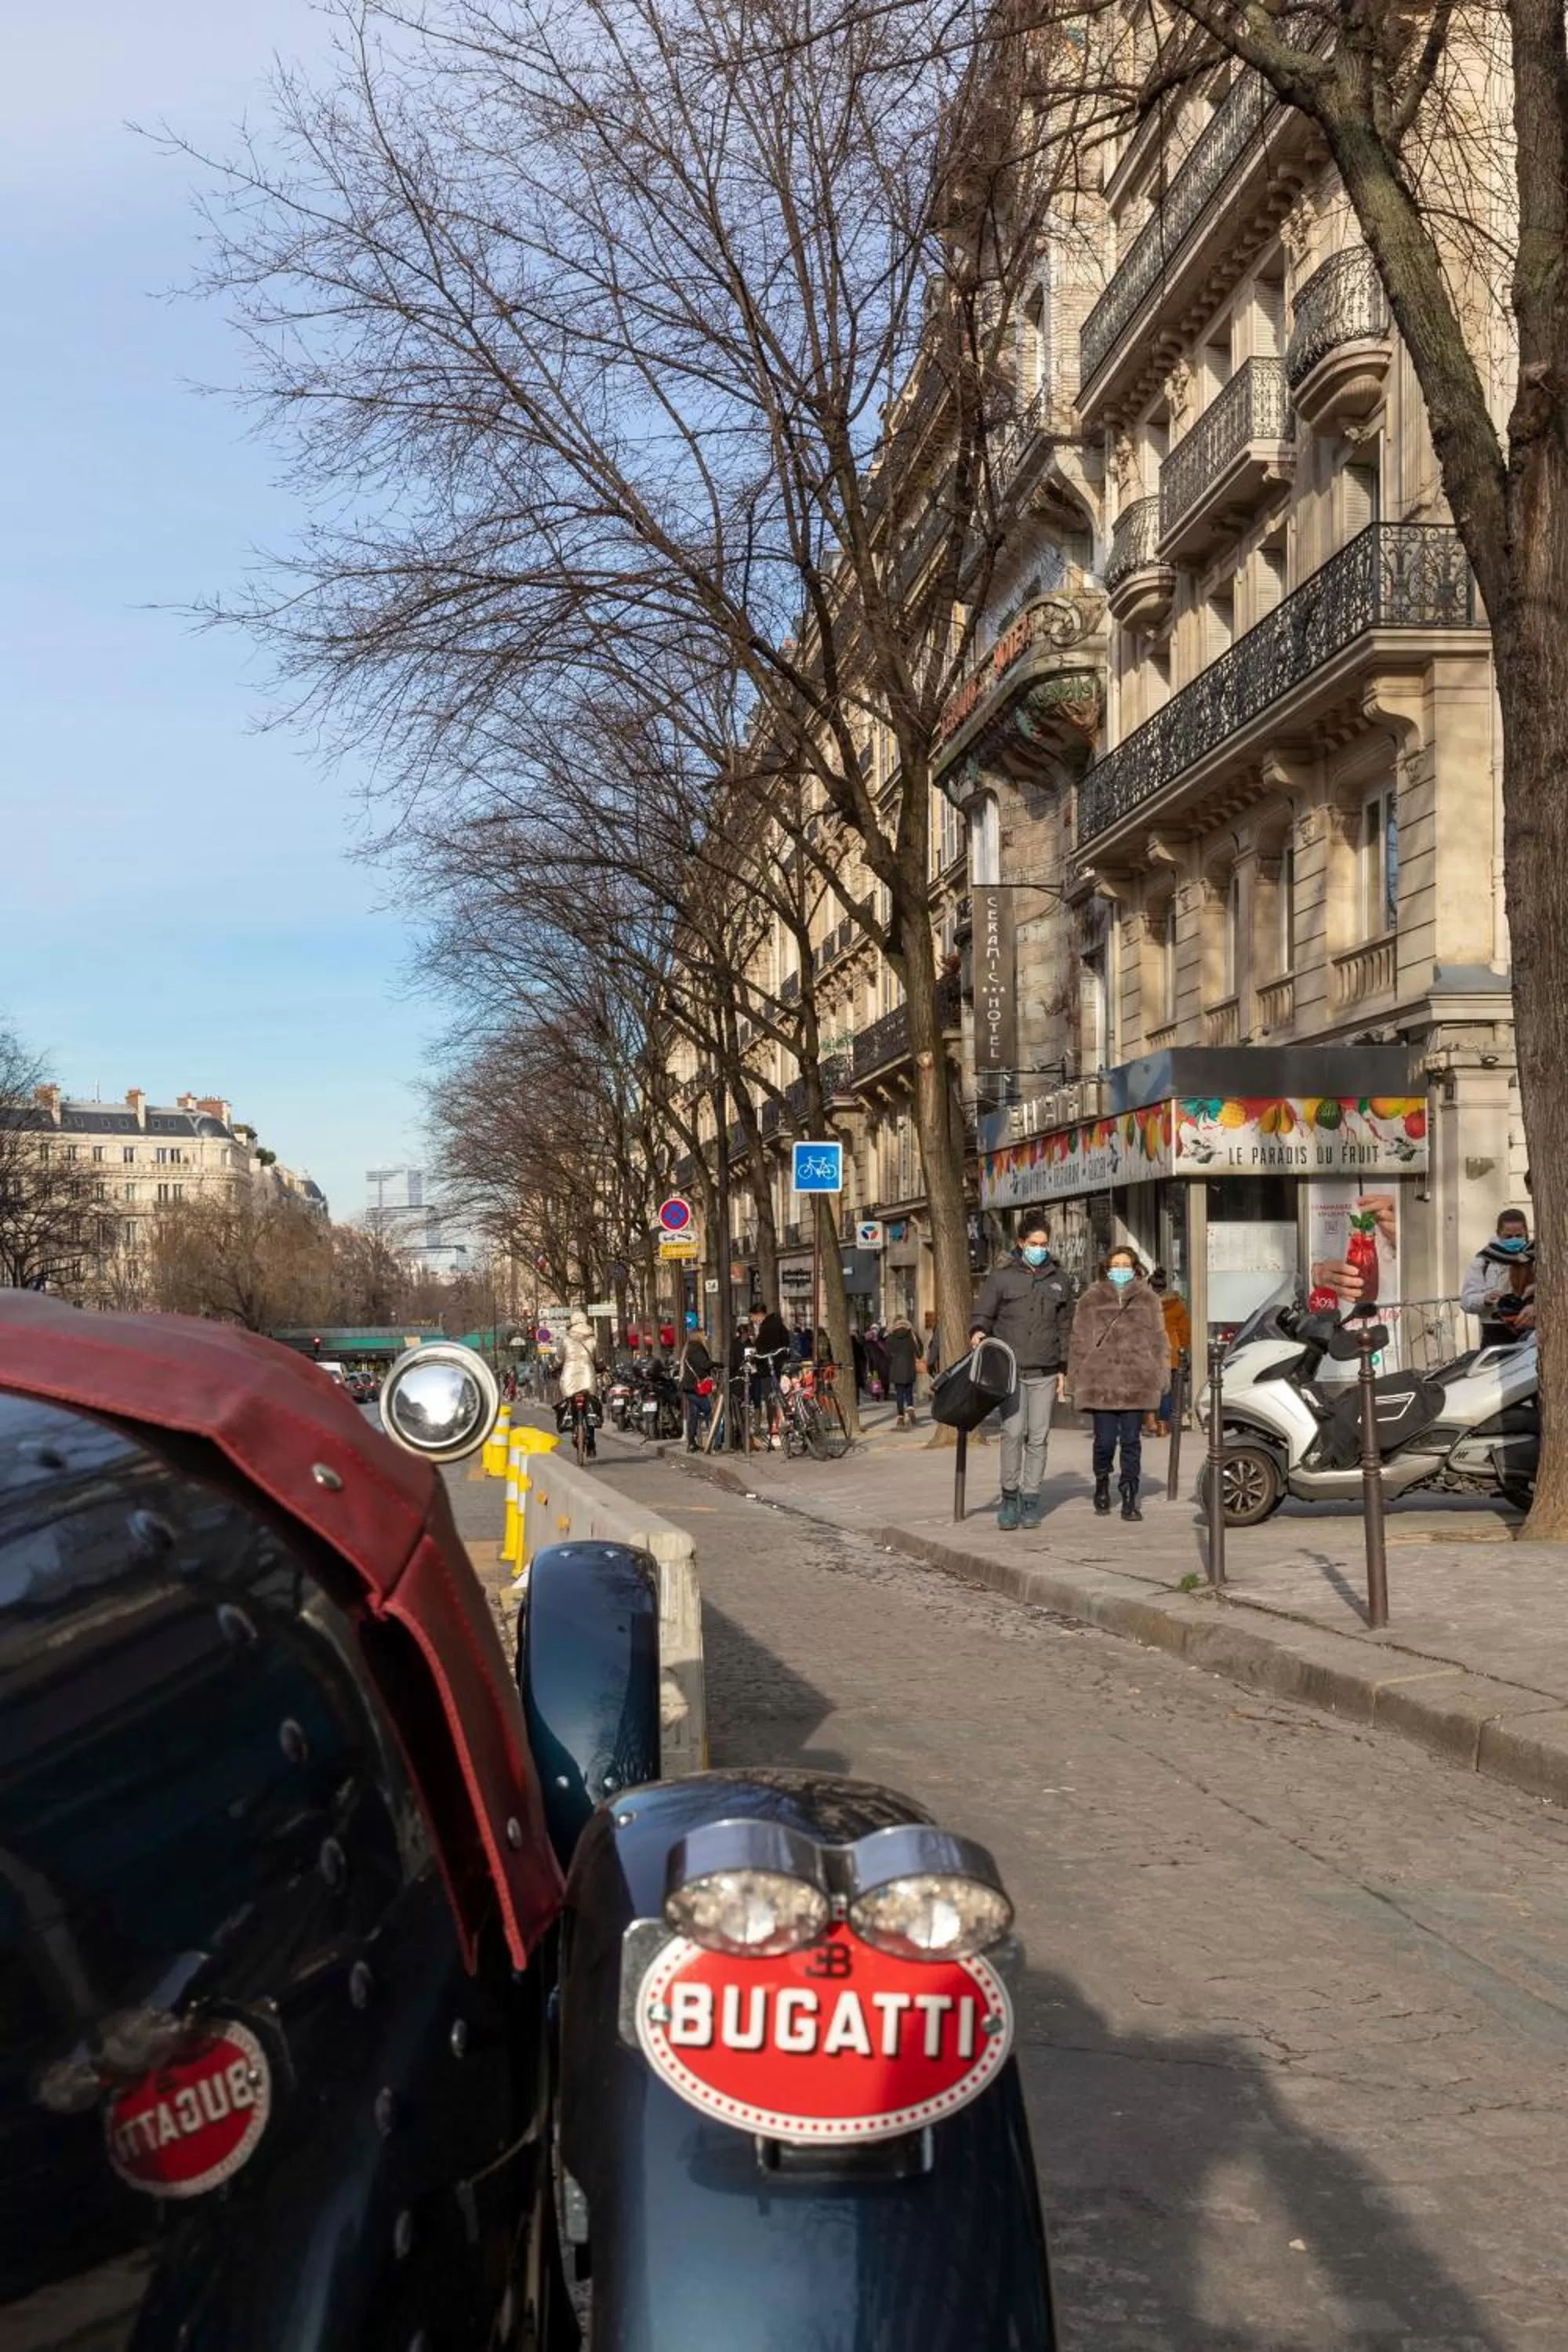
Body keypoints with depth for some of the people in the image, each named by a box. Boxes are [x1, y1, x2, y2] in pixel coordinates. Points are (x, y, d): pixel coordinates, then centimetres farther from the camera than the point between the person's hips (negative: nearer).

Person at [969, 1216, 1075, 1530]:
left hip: (1044, 1373, 3)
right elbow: (982, 1313, 5)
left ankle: (1030, 1500, 10)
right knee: (1012, 1431, -12)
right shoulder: (1001, 1276, 4)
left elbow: (1065, 1327, 17)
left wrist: (1062, 1369, 12)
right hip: (1010, 1369, -3)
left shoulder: (1059, 1280, 13)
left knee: (1038, 1436, 3)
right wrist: (978, 1332, -18)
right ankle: (1009, 1497, 1)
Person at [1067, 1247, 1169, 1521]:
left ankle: (1129, 1499, 9)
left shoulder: (1147, 1299, 11)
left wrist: (1160, 1378, 4)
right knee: (1105, 1440, -1)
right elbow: (1079, 1341, 7)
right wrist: (1077, 1380, 3)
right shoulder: (1091, 1300, 7)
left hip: (1136, 1383, 1)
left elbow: (1159, 1340, 11)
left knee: (1131, 1442, 2)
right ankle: (1102, 1483, 27)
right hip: (1101, 1382, -1)